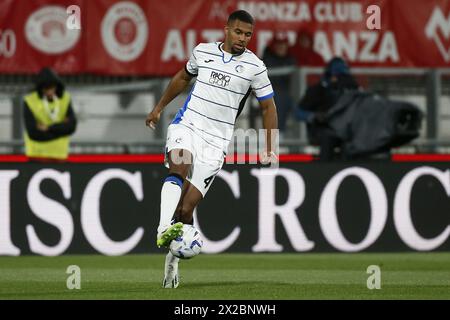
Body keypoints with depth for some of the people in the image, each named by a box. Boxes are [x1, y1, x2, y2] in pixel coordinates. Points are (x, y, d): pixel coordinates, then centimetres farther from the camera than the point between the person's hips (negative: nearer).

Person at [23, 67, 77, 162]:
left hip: (59, 154, 3)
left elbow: (71, 126, -8)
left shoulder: (65, 99, 0)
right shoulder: (30, 102, -11)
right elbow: (34, 133, -17)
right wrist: (60, 127, -11)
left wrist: (48, 128, -16)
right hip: (37, 154, -3)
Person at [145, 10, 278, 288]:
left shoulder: (255, 66, 0)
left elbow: (269, 107, 7)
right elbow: (184, 77, 26)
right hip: (187, 126, 1)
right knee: (179, 169, -34)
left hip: (216, 141, -1)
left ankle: (173, 258, 12)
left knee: (185, 210, -7)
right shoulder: (203, 51, 6)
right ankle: (164, 231, -47)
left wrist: (270, 150, 0)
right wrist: (159, 107, 32)